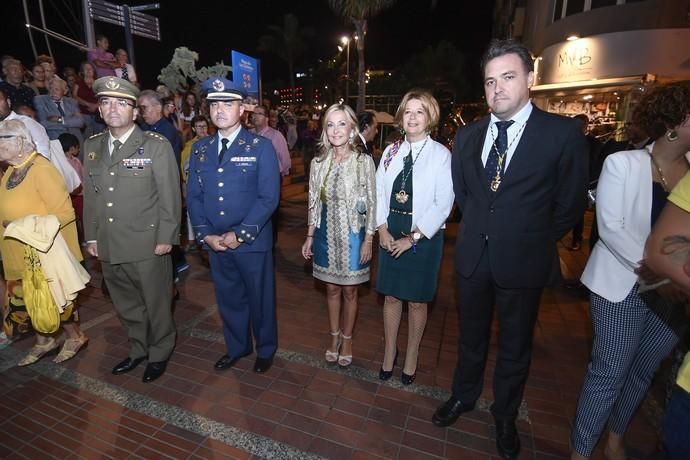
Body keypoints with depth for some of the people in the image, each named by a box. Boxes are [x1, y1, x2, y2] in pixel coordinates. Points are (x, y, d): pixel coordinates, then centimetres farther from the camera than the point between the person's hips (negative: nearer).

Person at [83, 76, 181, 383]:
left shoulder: (157, 146, -7)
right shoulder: (92, 146, 10)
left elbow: (170, 196, -9)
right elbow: (90, 195, 13)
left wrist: (166, 238, -12)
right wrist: (91, 236, 11)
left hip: (147, 245, -5)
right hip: (108, 247, 5)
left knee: (156, 304, 10)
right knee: (126, 305, 19)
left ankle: (159, 354, 31)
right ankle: (138, 349, 40)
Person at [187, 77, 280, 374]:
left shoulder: (261, 147, -7)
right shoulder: (200, 149, 7)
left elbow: (269, 198, -13)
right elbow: (193, 196, 7)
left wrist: (240, 234, -17)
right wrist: (205, 234, -6)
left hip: (252, 242, -4)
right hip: (214, 242, 4)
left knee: (260, 299, 11)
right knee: (228, 299, 18)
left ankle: (266, 349, 35)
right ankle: (236, 347, 41)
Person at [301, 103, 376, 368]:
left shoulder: (364, 161, -9)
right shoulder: (318, 163, 1)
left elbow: (371, 202, -6)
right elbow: (314, 203, 7)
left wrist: (368, 240, -7)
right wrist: (309, 236, 7)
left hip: (353, 233, -3)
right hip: (327, 233, 3)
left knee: (349, 289, 11)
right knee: (332, 288, 15)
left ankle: (347, 339, 33)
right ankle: (334, 336, 36)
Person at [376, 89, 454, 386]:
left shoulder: (441, 155, -7)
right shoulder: (391, 151, 6)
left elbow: (443, 203, -11)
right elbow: (379, 192, 5)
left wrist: (413, 238, -13)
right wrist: (382, 230, -6)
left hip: (424, 236, -3)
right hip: (391, 234, 4)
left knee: (417, 301, 9)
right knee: (391, 296, 12)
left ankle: (411, 356, 31)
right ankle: (390, 352, 33)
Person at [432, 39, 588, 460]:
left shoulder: (563, 133, -10)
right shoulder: (467, 136, 2)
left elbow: (570, 205, -4)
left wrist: (533, 241, 3)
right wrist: (481, 229, 9)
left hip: (523, 262, -3)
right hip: (473, 256, 3)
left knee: (515, 346, 17)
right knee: (472, 336, 21)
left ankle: (505, 417, 42)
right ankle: (465, 396, 46)